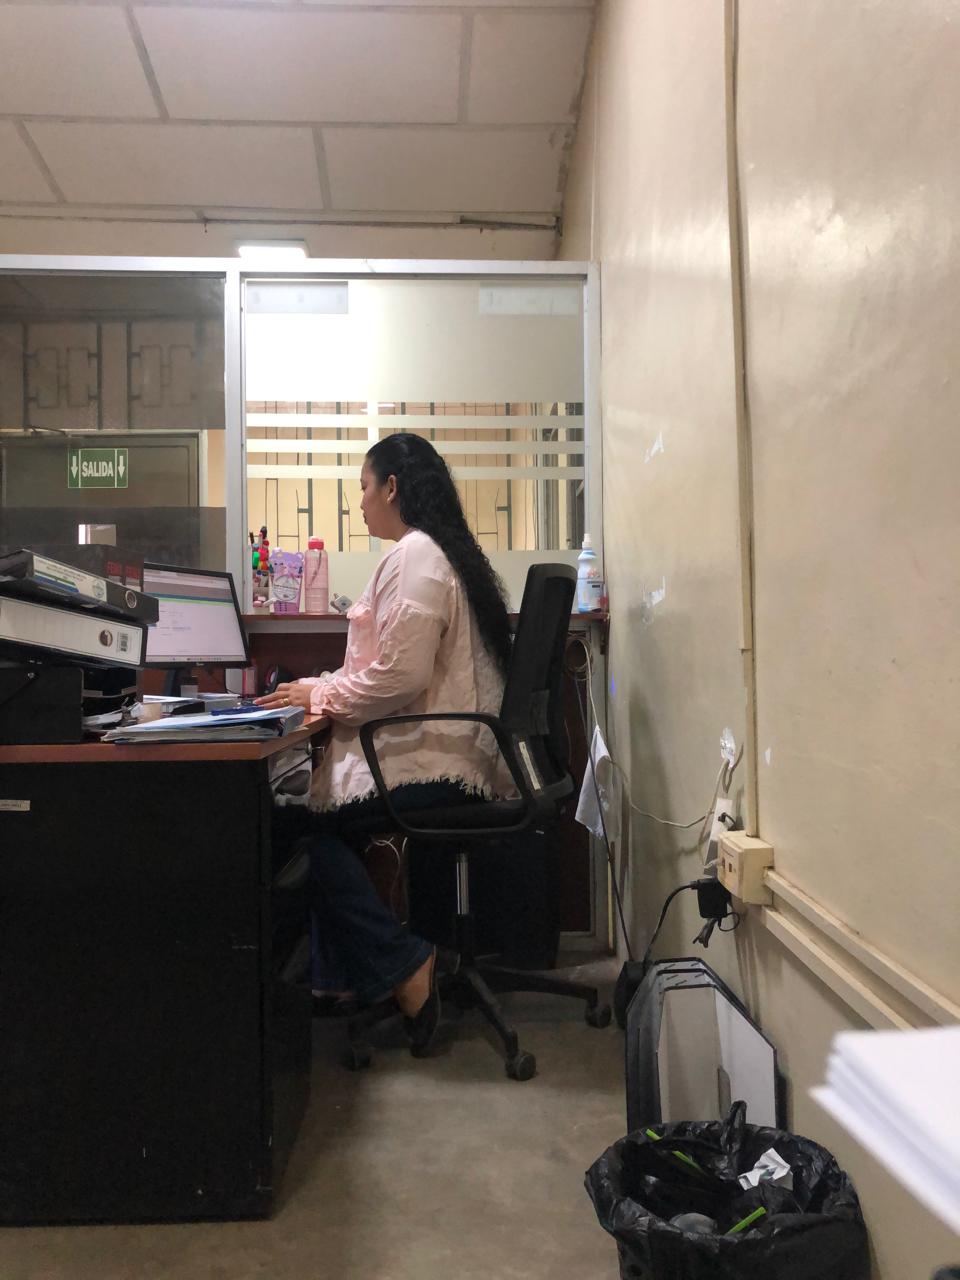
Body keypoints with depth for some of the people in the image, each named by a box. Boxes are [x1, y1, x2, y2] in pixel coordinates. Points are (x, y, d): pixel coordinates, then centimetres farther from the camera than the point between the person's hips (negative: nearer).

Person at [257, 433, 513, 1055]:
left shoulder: (416, 553, -14)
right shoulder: (445, 550, 20)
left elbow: (402, 676, -22)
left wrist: (322, 692, -7)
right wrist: (327, 688, 14)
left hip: (434, 760, -10)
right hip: (447, 748, 10)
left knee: (305, 815, -9)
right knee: (317, 799, 5)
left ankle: (407, 969, -2)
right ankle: (342, 975, 7)